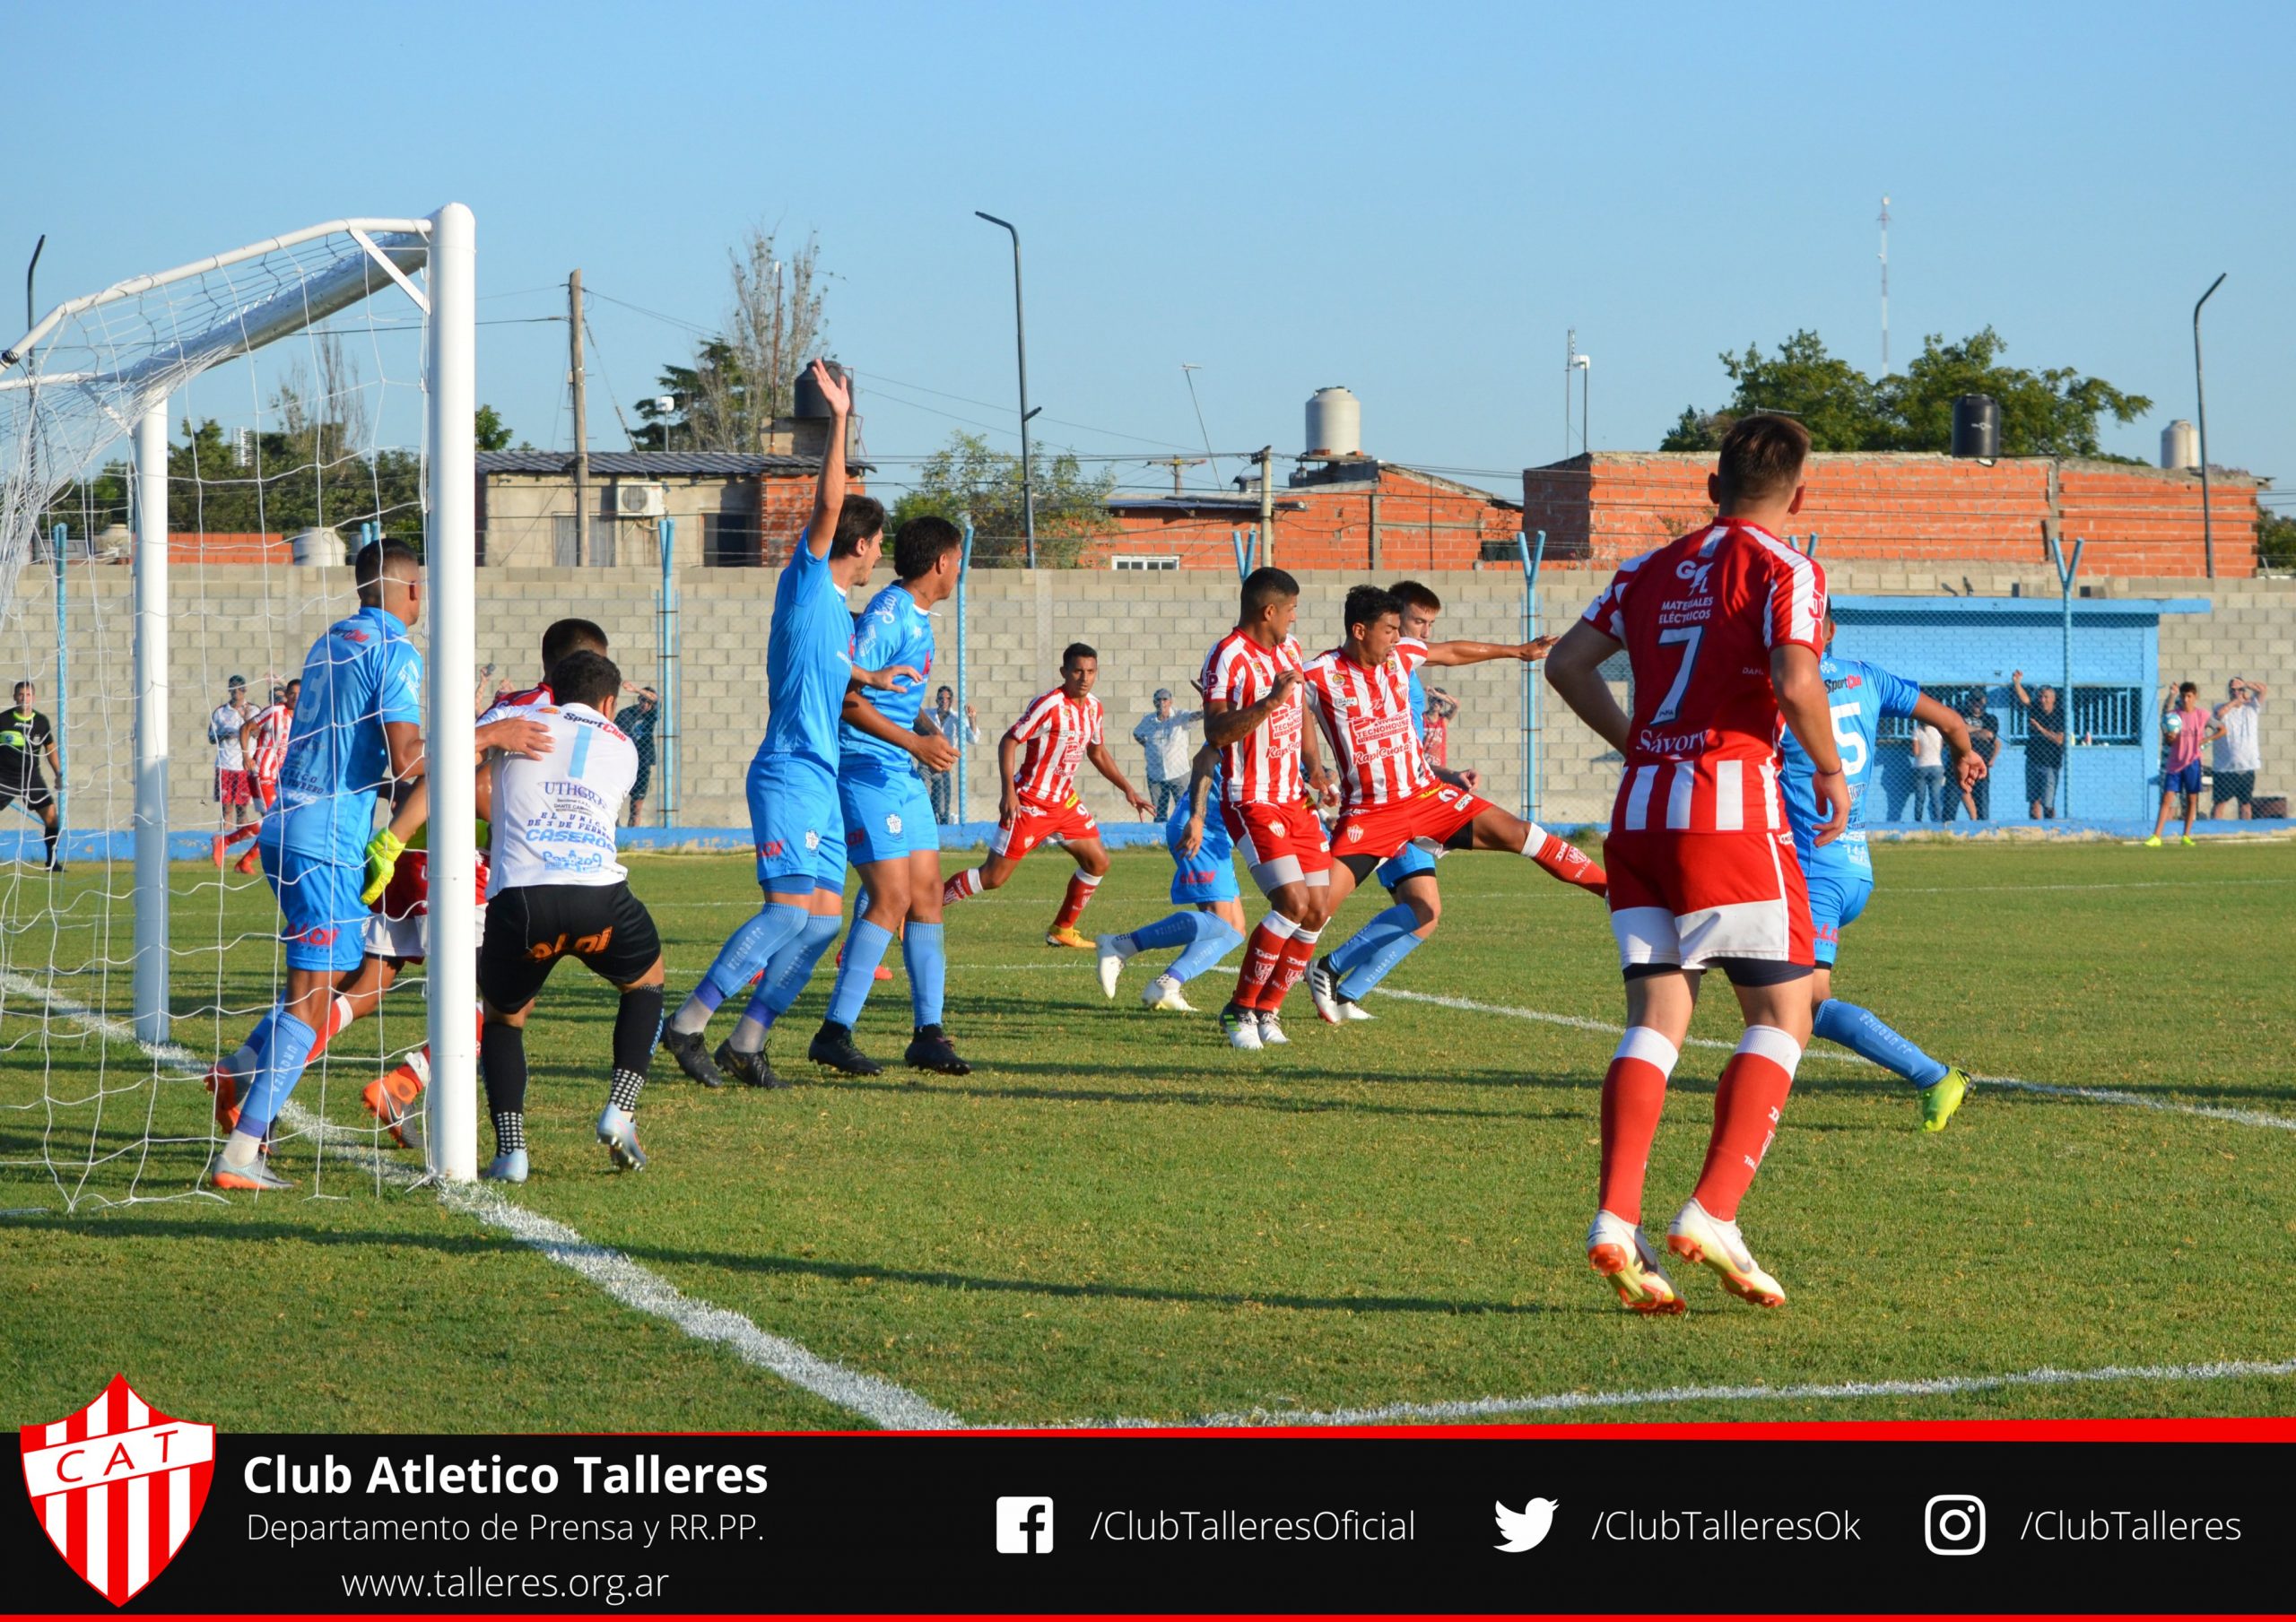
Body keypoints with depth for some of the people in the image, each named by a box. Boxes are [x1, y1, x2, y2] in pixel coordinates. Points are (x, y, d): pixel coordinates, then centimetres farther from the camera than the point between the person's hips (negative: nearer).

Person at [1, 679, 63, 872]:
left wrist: (59, 774, 6)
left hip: (31, 776, 2)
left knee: (51, 815, -9)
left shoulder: (42, 722, 3)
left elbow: (50, 749, 14)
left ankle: (52, 861, 2)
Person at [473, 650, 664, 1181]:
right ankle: (620, 1111, 13)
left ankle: (510, 1147, 4)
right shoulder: (623, 748, 26)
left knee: (502, 1017, 25)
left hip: (520, 898, -1)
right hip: (600, 898, 1)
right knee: (646, 983, 32)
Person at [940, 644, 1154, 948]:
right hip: (1029, 804, -8)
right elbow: (1008, 741, -18)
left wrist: (1127, 789, 17)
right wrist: (1009, 792, -26)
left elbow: (1097, 753, 22)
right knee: (994, 876, -8)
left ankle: (1062, 930, 17)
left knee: (1098, 862, 4)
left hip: (1064, 802, 8)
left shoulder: (1093, 707, 6)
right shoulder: (1049, 705, -19)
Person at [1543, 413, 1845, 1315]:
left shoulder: (1653, 569, 16)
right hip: (1730, 812, -6)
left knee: (1657, 1018, 4)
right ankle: (1712, 1214, -10)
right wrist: (1831, 772, -2)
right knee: (1782, 1017, 3)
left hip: (1640, 811, 6)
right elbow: (1795, 682, -17)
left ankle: (1615, 1222, -12)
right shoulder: (1782, 570, -2)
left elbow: (1567, 663, 16)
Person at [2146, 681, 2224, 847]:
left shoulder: (2202, 715, -1)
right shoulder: (2173, 715, 1)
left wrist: (2205, 740, -3)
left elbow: (2222, 729, 9)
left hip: (2192, 761, 0)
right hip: (2174, 763, 0)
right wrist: (2170, 738, -21)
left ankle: (2186, 836, 14)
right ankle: (2156, 837, -10)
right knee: (2167, 799, -6)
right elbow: (2167, 742, 3)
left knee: (2192, 799, 5)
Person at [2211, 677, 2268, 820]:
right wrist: (2235, 701, -11)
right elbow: (2219, 713, -23)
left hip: (2247, 767, 3)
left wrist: (2244, 684, -7)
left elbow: (2263, 689, -1)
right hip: (2224, 768, -3)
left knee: (2246, 803, 10)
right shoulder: (2223, 707, 1)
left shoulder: (2251, 708, 9)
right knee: (2219, 802, -1)